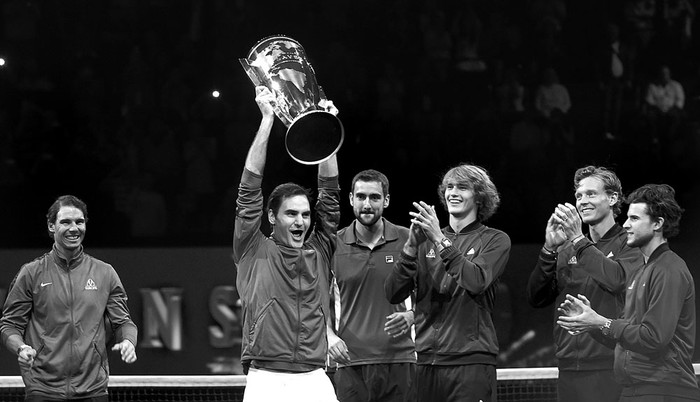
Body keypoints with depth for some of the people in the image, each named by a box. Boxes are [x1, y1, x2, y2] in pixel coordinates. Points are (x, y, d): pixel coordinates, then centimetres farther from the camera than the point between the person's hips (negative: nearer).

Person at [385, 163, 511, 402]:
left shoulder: (495, 240, 5)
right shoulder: (426, 241, 14)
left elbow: (476, 282, -14)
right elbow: (393, 294, 3)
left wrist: (440, 241, -17)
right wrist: (411, 246, -9)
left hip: (471, 361, -3)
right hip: (427, 360, 3)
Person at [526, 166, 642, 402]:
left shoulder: (629, 245, 1)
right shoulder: (567, 251, 16)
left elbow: (617, 280, -19)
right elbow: (536, 299, 9)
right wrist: (549, 249, -3)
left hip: (610, 367, -5)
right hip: (570, 369, 5)